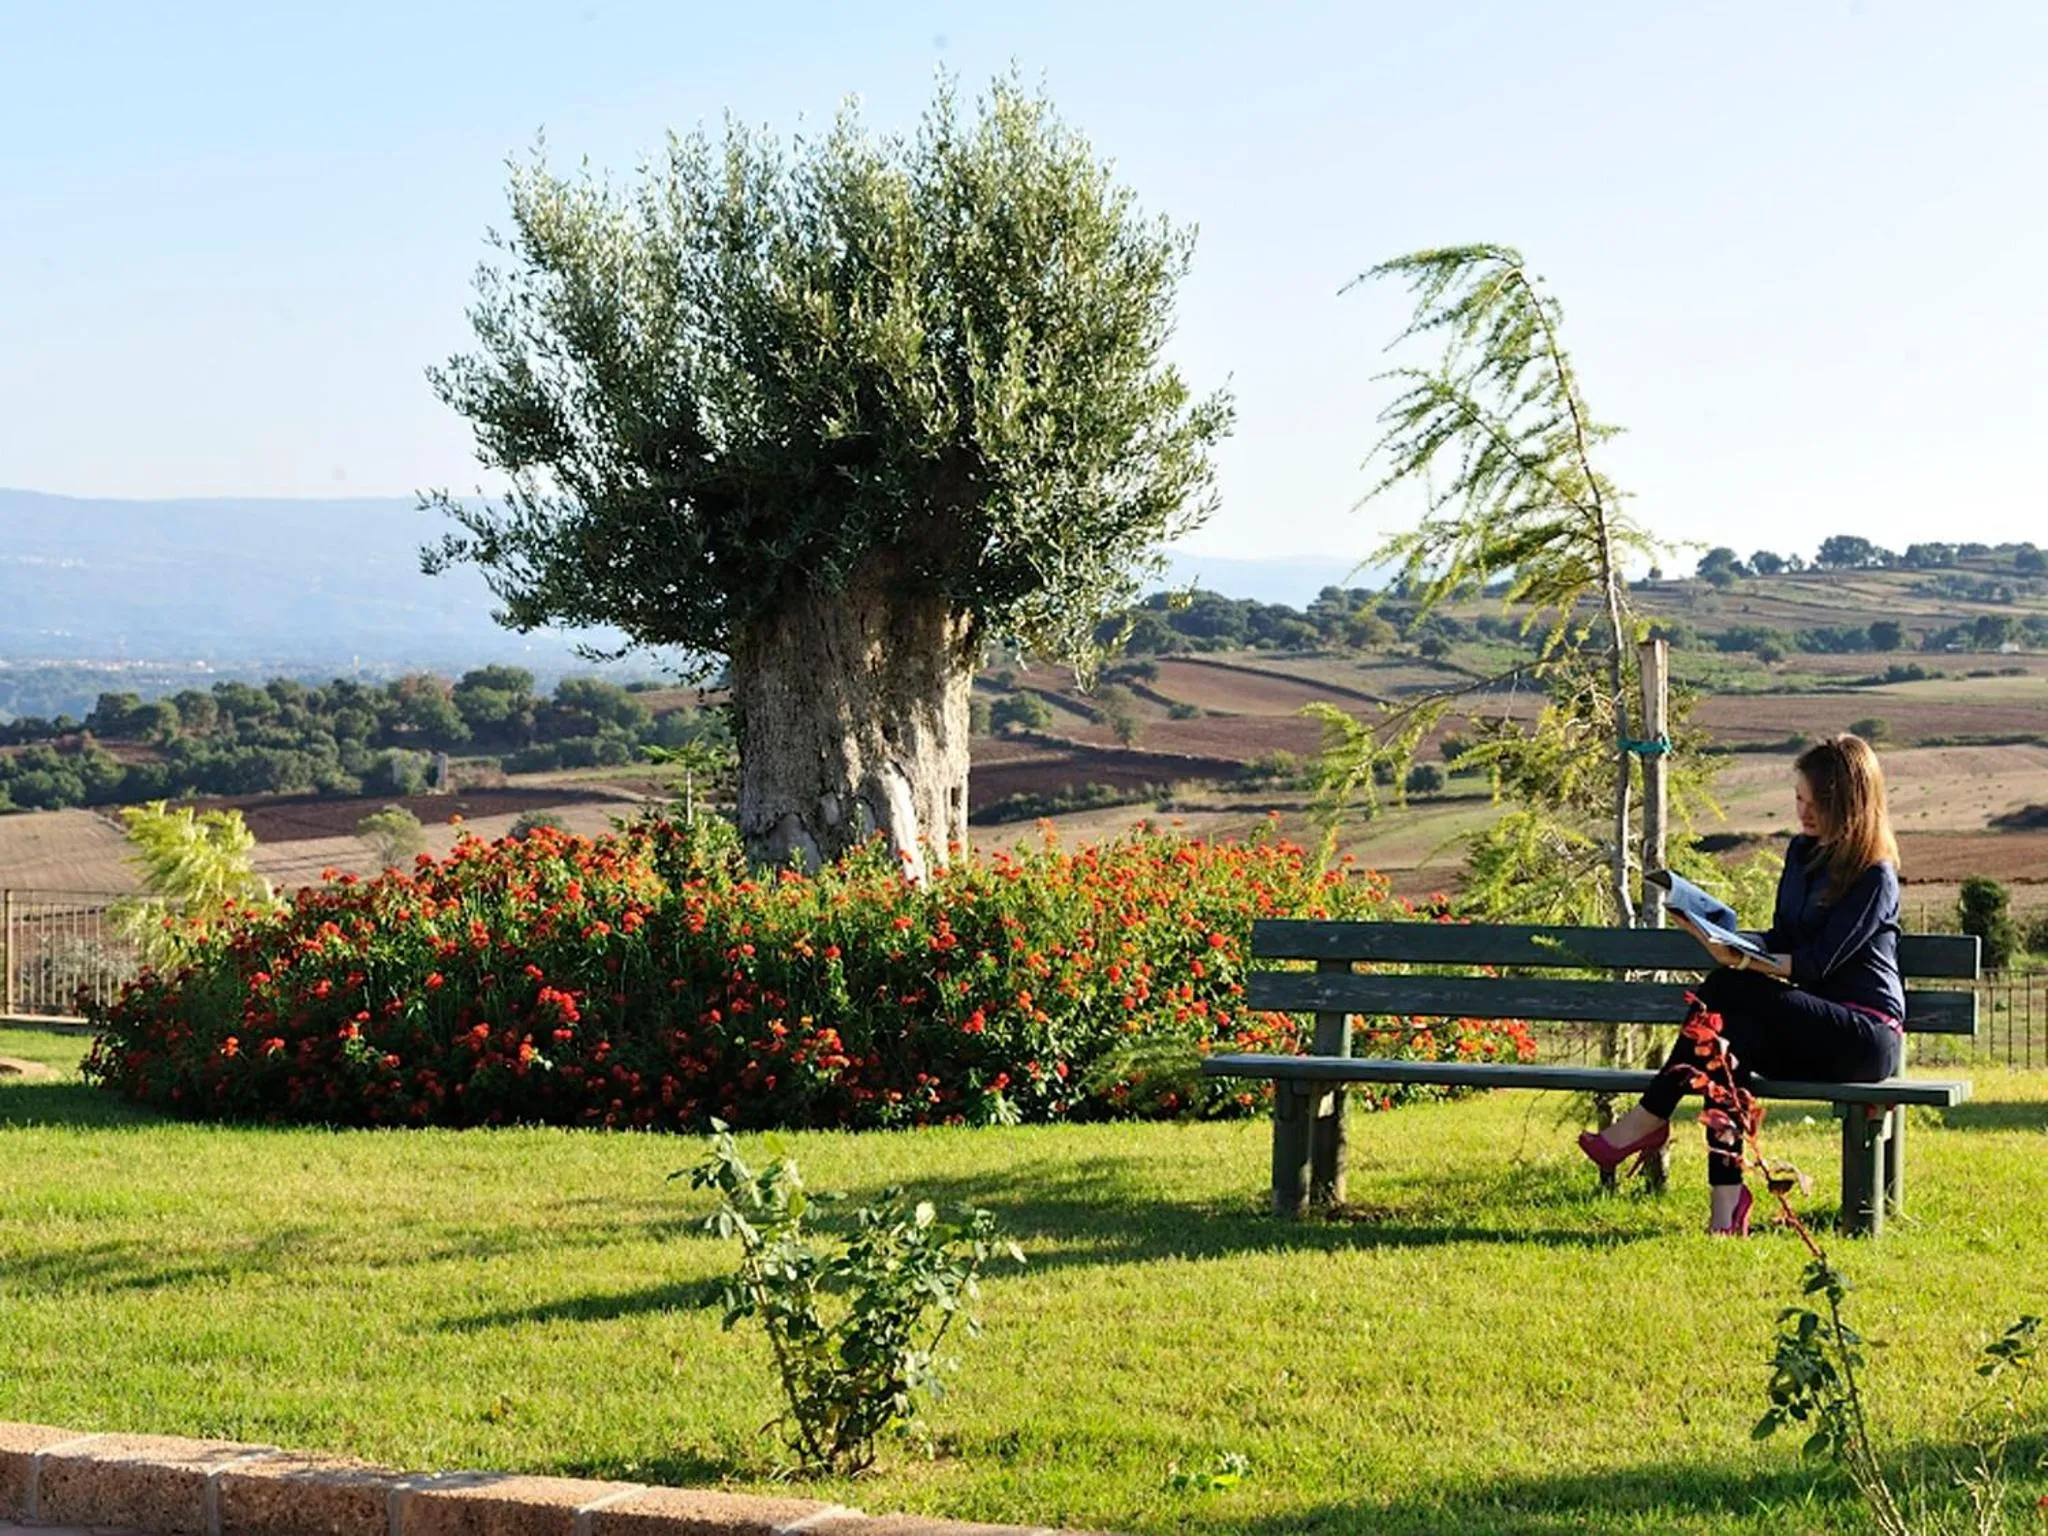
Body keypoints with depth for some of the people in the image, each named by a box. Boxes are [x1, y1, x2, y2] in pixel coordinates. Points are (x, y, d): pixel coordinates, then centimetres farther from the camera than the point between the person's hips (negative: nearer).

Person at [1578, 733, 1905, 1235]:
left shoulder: (1875, 877, -9)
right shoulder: (1802, 853, 16)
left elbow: (1816, 964, -17)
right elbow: (1780, 942, 18)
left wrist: (1744, 962, -29)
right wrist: (1728, 943, -2)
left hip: (1867, 1036, -7)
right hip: (1809, 1033, 7)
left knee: (1728, 991, -27)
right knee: (1734, 1034, -26)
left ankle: (1647, 1120, -19)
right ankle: (1726, 1205, -35)